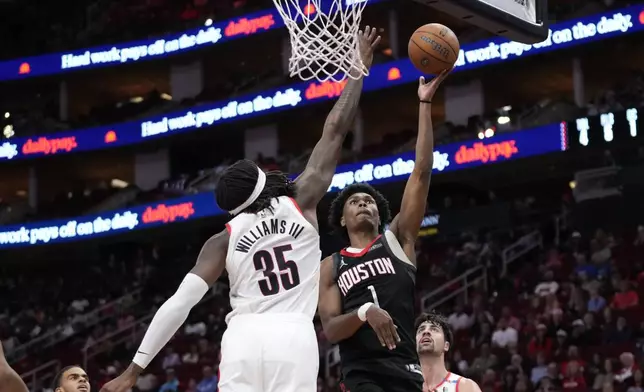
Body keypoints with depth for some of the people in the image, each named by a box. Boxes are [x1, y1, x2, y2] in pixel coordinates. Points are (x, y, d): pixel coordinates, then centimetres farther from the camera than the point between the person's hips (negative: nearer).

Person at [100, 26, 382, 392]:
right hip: (294, 337, -1)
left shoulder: (224, 239, 14)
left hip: (244, 338, 1)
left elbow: (180, 302, 5)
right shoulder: (301, 203, 12)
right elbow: (335, 131, 18)